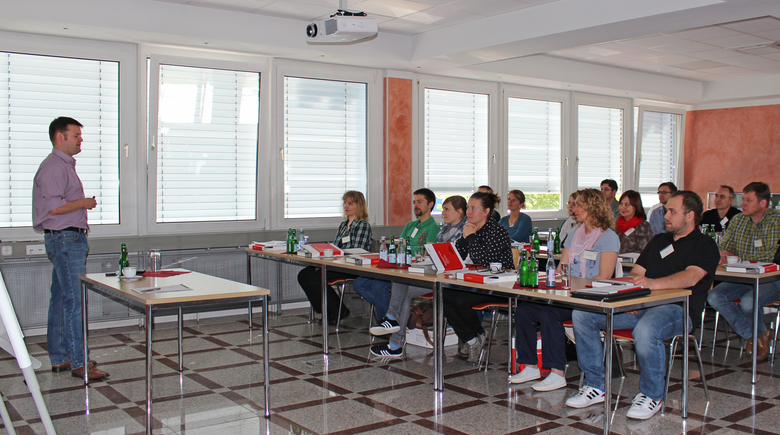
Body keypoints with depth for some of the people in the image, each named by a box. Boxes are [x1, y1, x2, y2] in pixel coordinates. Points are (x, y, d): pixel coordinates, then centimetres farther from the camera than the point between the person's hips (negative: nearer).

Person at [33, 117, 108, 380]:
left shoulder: (65, 165, 20)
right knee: (75, 301, -10)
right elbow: (53, 207, -22)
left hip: (71, 239, 11)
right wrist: (83, 203, -10)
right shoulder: (53, 167, -13)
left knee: (61, 300, 12)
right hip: (64, 239, -11)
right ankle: (78, 363, -6)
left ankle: (59, 359, 18)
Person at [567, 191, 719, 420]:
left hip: (676, 308, -7)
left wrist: (653, 283, -34)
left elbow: (690, 277, -17)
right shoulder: (659, 240, 25)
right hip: (641, 305, 7)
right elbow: (636, 272, 19)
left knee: (645, 330, -41)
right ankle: (595, 386, -4)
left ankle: (652, 395, -16)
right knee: (582, 315, -10)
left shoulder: (704, 245, 2)